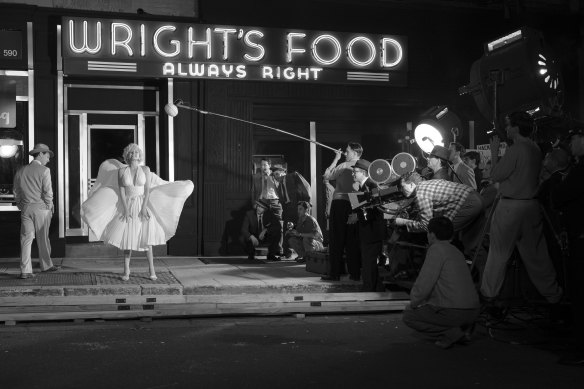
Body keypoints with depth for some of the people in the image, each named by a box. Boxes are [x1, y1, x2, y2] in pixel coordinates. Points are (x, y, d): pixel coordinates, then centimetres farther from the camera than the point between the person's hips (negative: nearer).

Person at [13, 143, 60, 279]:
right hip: (41, 208, -4)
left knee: (26, 238, 2)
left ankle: (25, 270, -3)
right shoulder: (44, 170, -8)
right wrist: (50, 208, 1)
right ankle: (46, 265, 23)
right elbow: (48, 192, -12)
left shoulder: (20, 171, 9)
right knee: (43, 238, 9)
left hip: (25, 208, 4)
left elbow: (16, 193, 11)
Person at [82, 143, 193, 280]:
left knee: (147, 237, -6)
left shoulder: (145, 170, 1)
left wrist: (144, 207, -14)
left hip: (143, 205, -1)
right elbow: (121, 191, -2)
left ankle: (152, 270, 0)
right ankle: (126, 271, 8)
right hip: (127, 206, 1)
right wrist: (125, 208, -12)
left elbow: (147, 190, -4)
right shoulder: (121, 171, 2)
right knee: (127, 237, 1)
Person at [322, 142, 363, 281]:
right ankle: (355, 272, 10)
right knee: (353, 240, 9)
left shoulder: (344, 165, -10)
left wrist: (336, 159, 2)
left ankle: (335, 273, -1)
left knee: (336, 239, 0)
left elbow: (326, 176, -3)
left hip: (340, 203, -5)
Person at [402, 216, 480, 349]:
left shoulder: (437, 249, -10)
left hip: (452, 312, -9)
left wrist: (413, 303, 2)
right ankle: (463, 329, 13)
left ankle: (450, 333, -5)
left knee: (408, 316, 10)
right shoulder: (456, 251, 17)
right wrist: (424, 301, 29)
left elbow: (424, 284, -15)